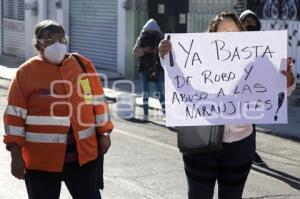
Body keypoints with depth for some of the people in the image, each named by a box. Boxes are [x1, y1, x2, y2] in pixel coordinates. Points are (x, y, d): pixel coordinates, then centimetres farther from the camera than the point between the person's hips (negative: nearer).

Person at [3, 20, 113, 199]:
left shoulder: (83, 65, 3)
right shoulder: (26, 72, -6)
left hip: (83, 154, 2)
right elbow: (15, 115, -6)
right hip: (41, 159, -2)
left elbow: (97, 101, 11)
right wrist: (16, 155, -9)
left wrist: (104, 133, 8)